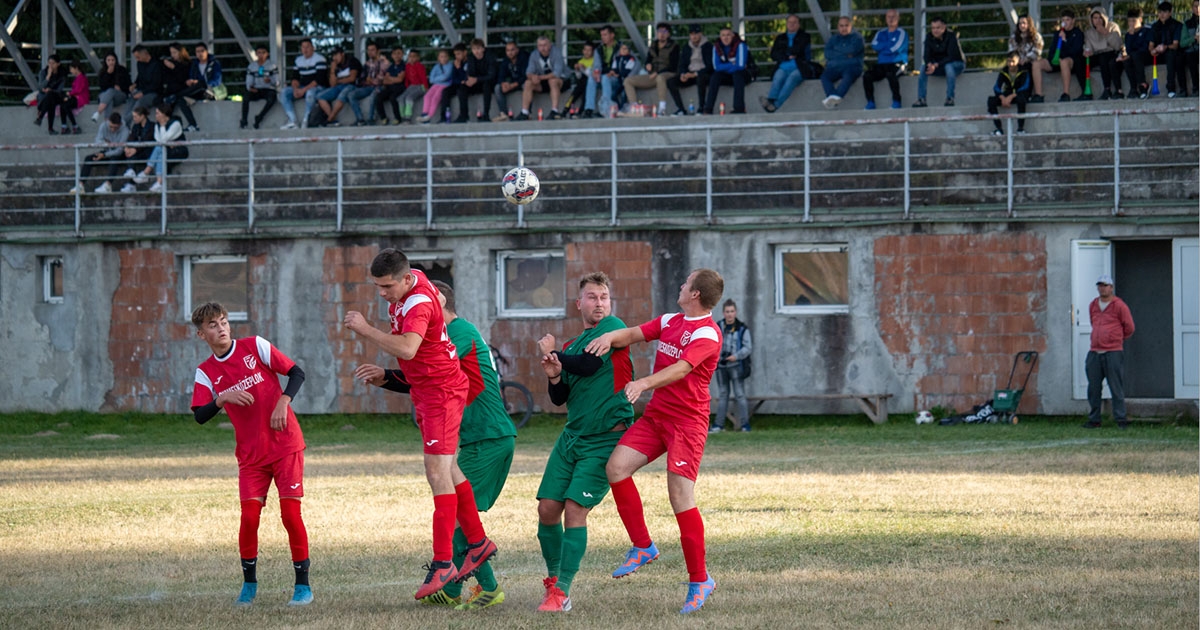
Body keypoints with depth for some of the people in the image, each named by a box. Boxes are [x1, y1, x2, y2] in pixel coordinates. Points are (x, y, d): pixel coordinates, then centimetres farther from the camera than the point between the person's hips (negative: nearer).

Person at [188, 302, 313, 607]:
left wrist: (283, 401, -16)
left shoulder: (255, 346, -2)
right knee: (249, 516, -8)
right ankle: (249, 584, 10)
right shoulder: (206, 373, 3)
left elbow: (297, 373, -1)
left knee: (291, 513, -8)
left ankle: (303, 584, 3)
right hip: (251, 454, 2)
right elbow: (200, 416, -8)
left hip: (285, 444, -2)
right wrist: (222, 398, -24)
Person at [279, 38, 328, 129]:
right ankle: (292, 121, -25)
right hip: (303, 88, 7)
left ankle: (305, 120, -30)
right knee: (285, 91, -14)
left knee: (310, 92, -40)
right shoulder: (299, 59, 12)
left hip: (319, 87, -7)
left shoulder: (319, 59, -10)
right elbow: (295, 77, 12)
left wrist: (304, 90, -23)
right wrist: (295, 88, -11)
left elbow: (319, 80, -18)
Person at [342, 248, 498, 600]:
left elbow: (407, 349, -43)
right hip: (425, 392, 10)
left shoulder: (419, 304, -26)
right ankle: (478, 542, 26)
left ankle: (443, 564, -18)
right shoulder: (412, 280, 1)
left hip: (442, 391, -10)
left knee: (438, 472, -15)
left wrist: (366, 330, -34)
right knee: (446, 470, 15)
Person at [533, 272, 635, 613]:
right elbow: (560, 398, 16)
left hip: (606, 440, -7)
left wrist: (551, 354, 0)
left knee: (575, 509, -15)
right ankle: (554, 580, 19)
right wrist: (554, 376, -7)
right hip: (572, 435, 7)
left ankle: (561, 592, -11)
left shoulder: (613, 327, -4)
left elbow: (589, 364, -17)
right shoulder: (572, 345, 16)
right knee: (547, 508, 0)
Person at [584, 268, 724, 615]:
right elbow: (634, 334, 8)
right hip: (655, 415, 8)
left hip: (687, 420, -8)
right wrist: (610, 337, -15)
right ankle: (643, 547, 3)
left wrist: (645, 383, -42)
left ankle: (699, 580, -1)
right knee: (616, 467, -10)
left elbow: (681, 368, -27)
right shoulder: (670, 321, 13)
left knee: (681, 498, -12)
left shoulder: (707, 334, -13)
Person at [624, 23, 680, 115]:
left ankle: (662, 109, -47)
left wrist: (658, 73, -16)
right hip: (653, 76, 7)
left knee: (660, 78, -44)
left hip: (667, 74, -7)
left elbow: (673, 66, -6)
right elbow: (648, 61, 21)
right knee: (628, 81, -6)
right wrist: (648, 65, -5)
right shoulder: (653, 47, 18)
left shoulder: (673, 47, 1)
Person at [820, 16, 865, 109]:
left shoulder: (857, 37, 13)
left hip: (852, 67, -3)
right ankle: (832, 97, -53)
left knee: (848, 75, -39)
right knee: (825, 76, -30)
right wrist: (846, 55, -4)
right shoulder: (834, 39, 22)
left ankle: (836, 96, -63)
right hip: (834, 67, 3)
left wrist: (837, 52, 3)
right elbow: (827, 54, 4)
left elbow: (853, 49, -7)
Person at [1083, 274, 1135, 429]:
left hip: (1113, 352, -6)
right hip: (1094, 352, 6)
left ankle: (1120, 419, -2)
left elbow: (1129, 328, 3)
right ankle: (1093, 419, 11)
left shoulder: (1119, 305, -3)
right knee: (1093, 388, 5)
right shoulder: (1093, 306, 15)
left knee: (1116, 387, -5)